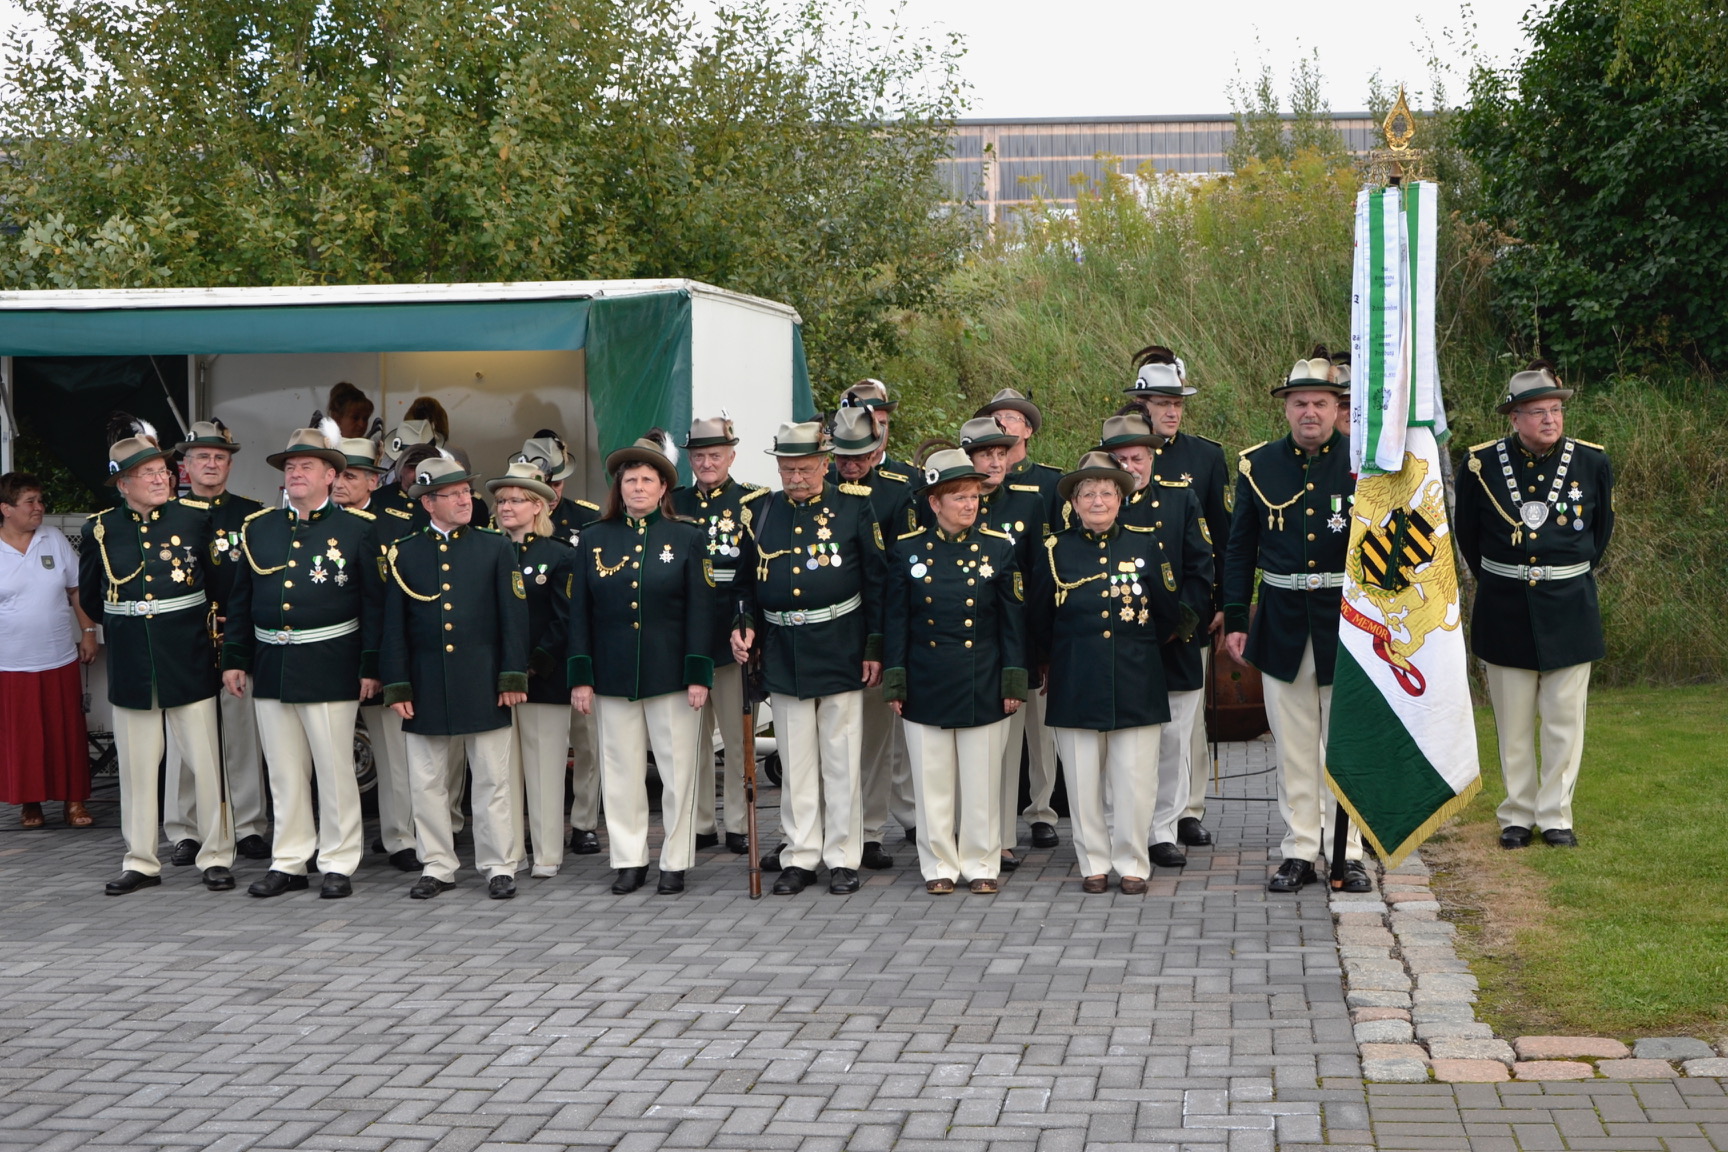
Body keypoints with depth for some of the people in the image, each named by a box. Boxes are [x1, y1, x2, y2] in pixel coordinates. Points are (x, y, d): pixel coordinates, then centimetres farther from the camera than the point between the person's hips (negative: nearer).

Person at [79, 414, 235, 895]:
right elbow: (90, 600, 13)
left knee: (206, 760, 1)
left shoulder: (196, 519, -2)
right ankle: (141, 862, 18)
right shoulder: (101, 530, 1)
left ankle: (215, 856, 12)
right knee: (136, 765, 8)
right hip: (131, 665, 1)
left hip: (188, 661, -1)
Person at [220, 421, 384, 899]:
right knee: (284, 772, 9)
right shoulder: (258, 528, 11)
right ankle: (289, 863, 18)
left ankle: (338, 864, 10)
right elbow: (240, 599, 14)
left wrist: (371, 666, -9)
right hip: (271, 667, 4)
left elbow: (375, 601, -4)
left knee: (334, 769, 1)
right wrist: (233, 659, 9)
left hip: (330, 670, -4)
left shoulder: (358, 528, -1)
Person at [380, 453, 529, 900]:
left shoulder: (495, 548, 4)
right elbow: (394, 627, 6)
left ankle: (499, 867, 11)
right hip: (427, 688, 1)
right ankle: (437, 866, 17)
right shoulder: (403, 554, 6)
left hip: (483, 685, -1)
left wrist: (513, 677, -5)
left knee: (493, 780, 2)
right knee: (428, 783, 6)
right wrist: (397, 687, -1)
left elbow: (514, 617, 2)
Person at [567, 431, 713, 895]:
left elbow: (700, 612, -1)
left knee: (677, 770, 2)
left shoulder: (688, 538, 3)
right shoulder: (594, 539, 7)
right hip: (611, 677, 2)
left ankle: (675, 862, 11)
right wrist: (581, 677, -1)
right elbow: (580, 612, 6)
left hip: (671, 675, -2)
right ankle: (630, 860, 15)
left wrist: (698, 676, -9)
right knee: (621, 771, 5)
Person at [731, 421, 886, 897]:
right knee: (796, 763, 6)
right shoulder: (763, 513, 8)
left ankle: (843, 858, 10)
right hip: (783, 655, 3)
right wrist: (744, 625, -2)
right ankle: (800, 857, 14)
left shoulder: (854, 509, 0)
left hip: (839, 651, -3)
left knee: (841, 760, 2)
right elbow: (747, 579, 15)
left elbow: (877, 582, 0)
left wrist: (875, 648, -4)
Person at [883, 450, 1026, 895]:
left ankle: (981, 865, 15)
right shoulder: (906, 550, 2)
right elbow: (895, 620, 4)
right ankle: (939, 865, 16)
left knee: (982, 780, 4)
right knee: (932, 781, 4)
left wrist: (1014, 682, -2)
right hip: (927, 686, 0)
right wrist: (894, 682, -1)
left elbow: (1013, 620, 3)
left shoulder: (999, 548, 2)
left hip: (983, 686, 0)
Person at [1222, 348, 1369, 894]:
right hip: (1283, 621, 2)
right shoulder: (1257, 465, 4)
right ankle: (1300, 850, 16)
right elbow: (1239, 548, 9)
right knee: (1293, 744, 8)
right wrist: (1235, 619, 5)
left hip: (1348, 618, -2)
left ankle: (1348, 852, 14)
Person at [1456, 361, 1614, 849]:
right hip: (1505, 609, 0)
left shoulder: (1592, 462, -2)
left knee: (1564, 721, 3)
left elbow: (1601, 531, 14)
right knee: (1514, 723, 7)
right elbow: (1468, 535, 10)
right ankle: (1517, 815, 17)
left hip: (1569, 612, 0)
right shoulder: (1481, 464, -5)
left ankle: (1555, 815, 14)